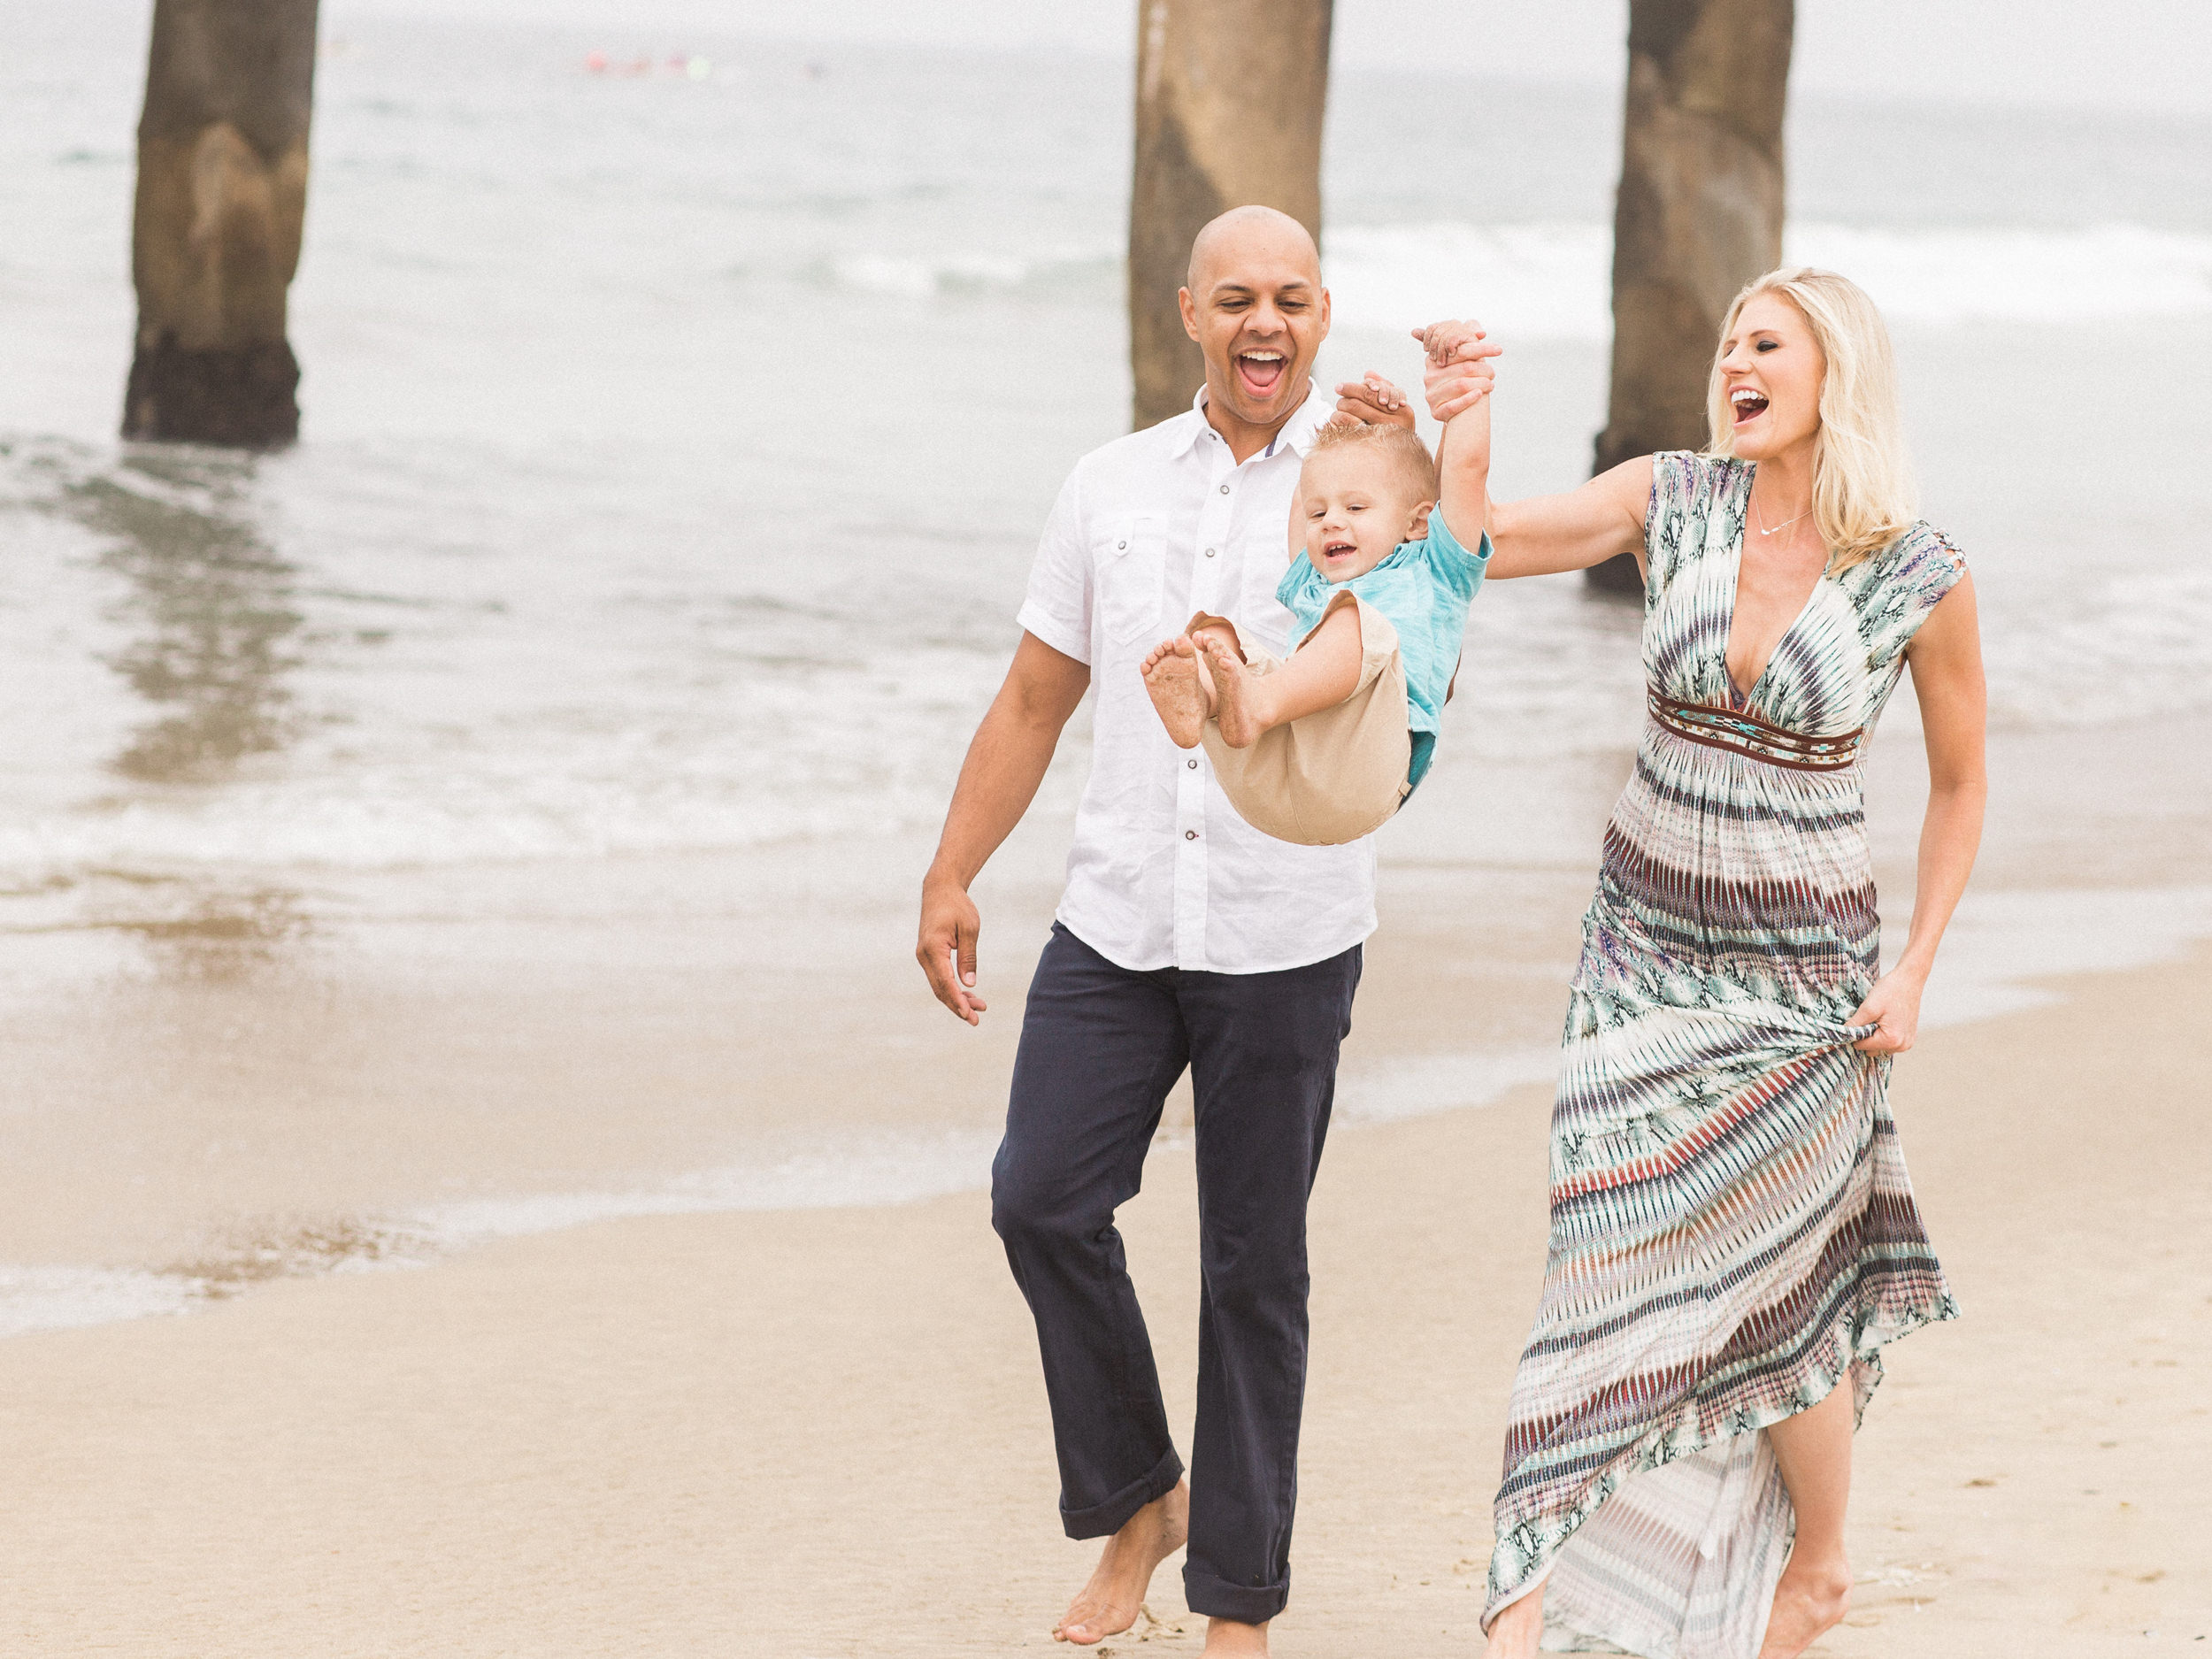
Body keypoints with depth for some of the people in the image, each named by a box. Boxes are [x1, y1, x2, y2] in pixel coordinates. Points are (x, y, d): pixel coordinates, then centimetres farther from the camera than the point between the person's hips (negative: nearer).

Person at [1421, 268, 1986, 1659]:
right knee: (1627, 1265, 0)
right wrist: (1453, 435, -29)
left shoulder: (1923, 577, -10)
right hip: (1645, 937, 2)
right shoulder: (1672, 501, -5)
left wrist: (1913, 972, -3)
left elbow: (1961, 780, 3)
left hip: (1802, 969, -2)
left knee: (1764, 1288, 5)